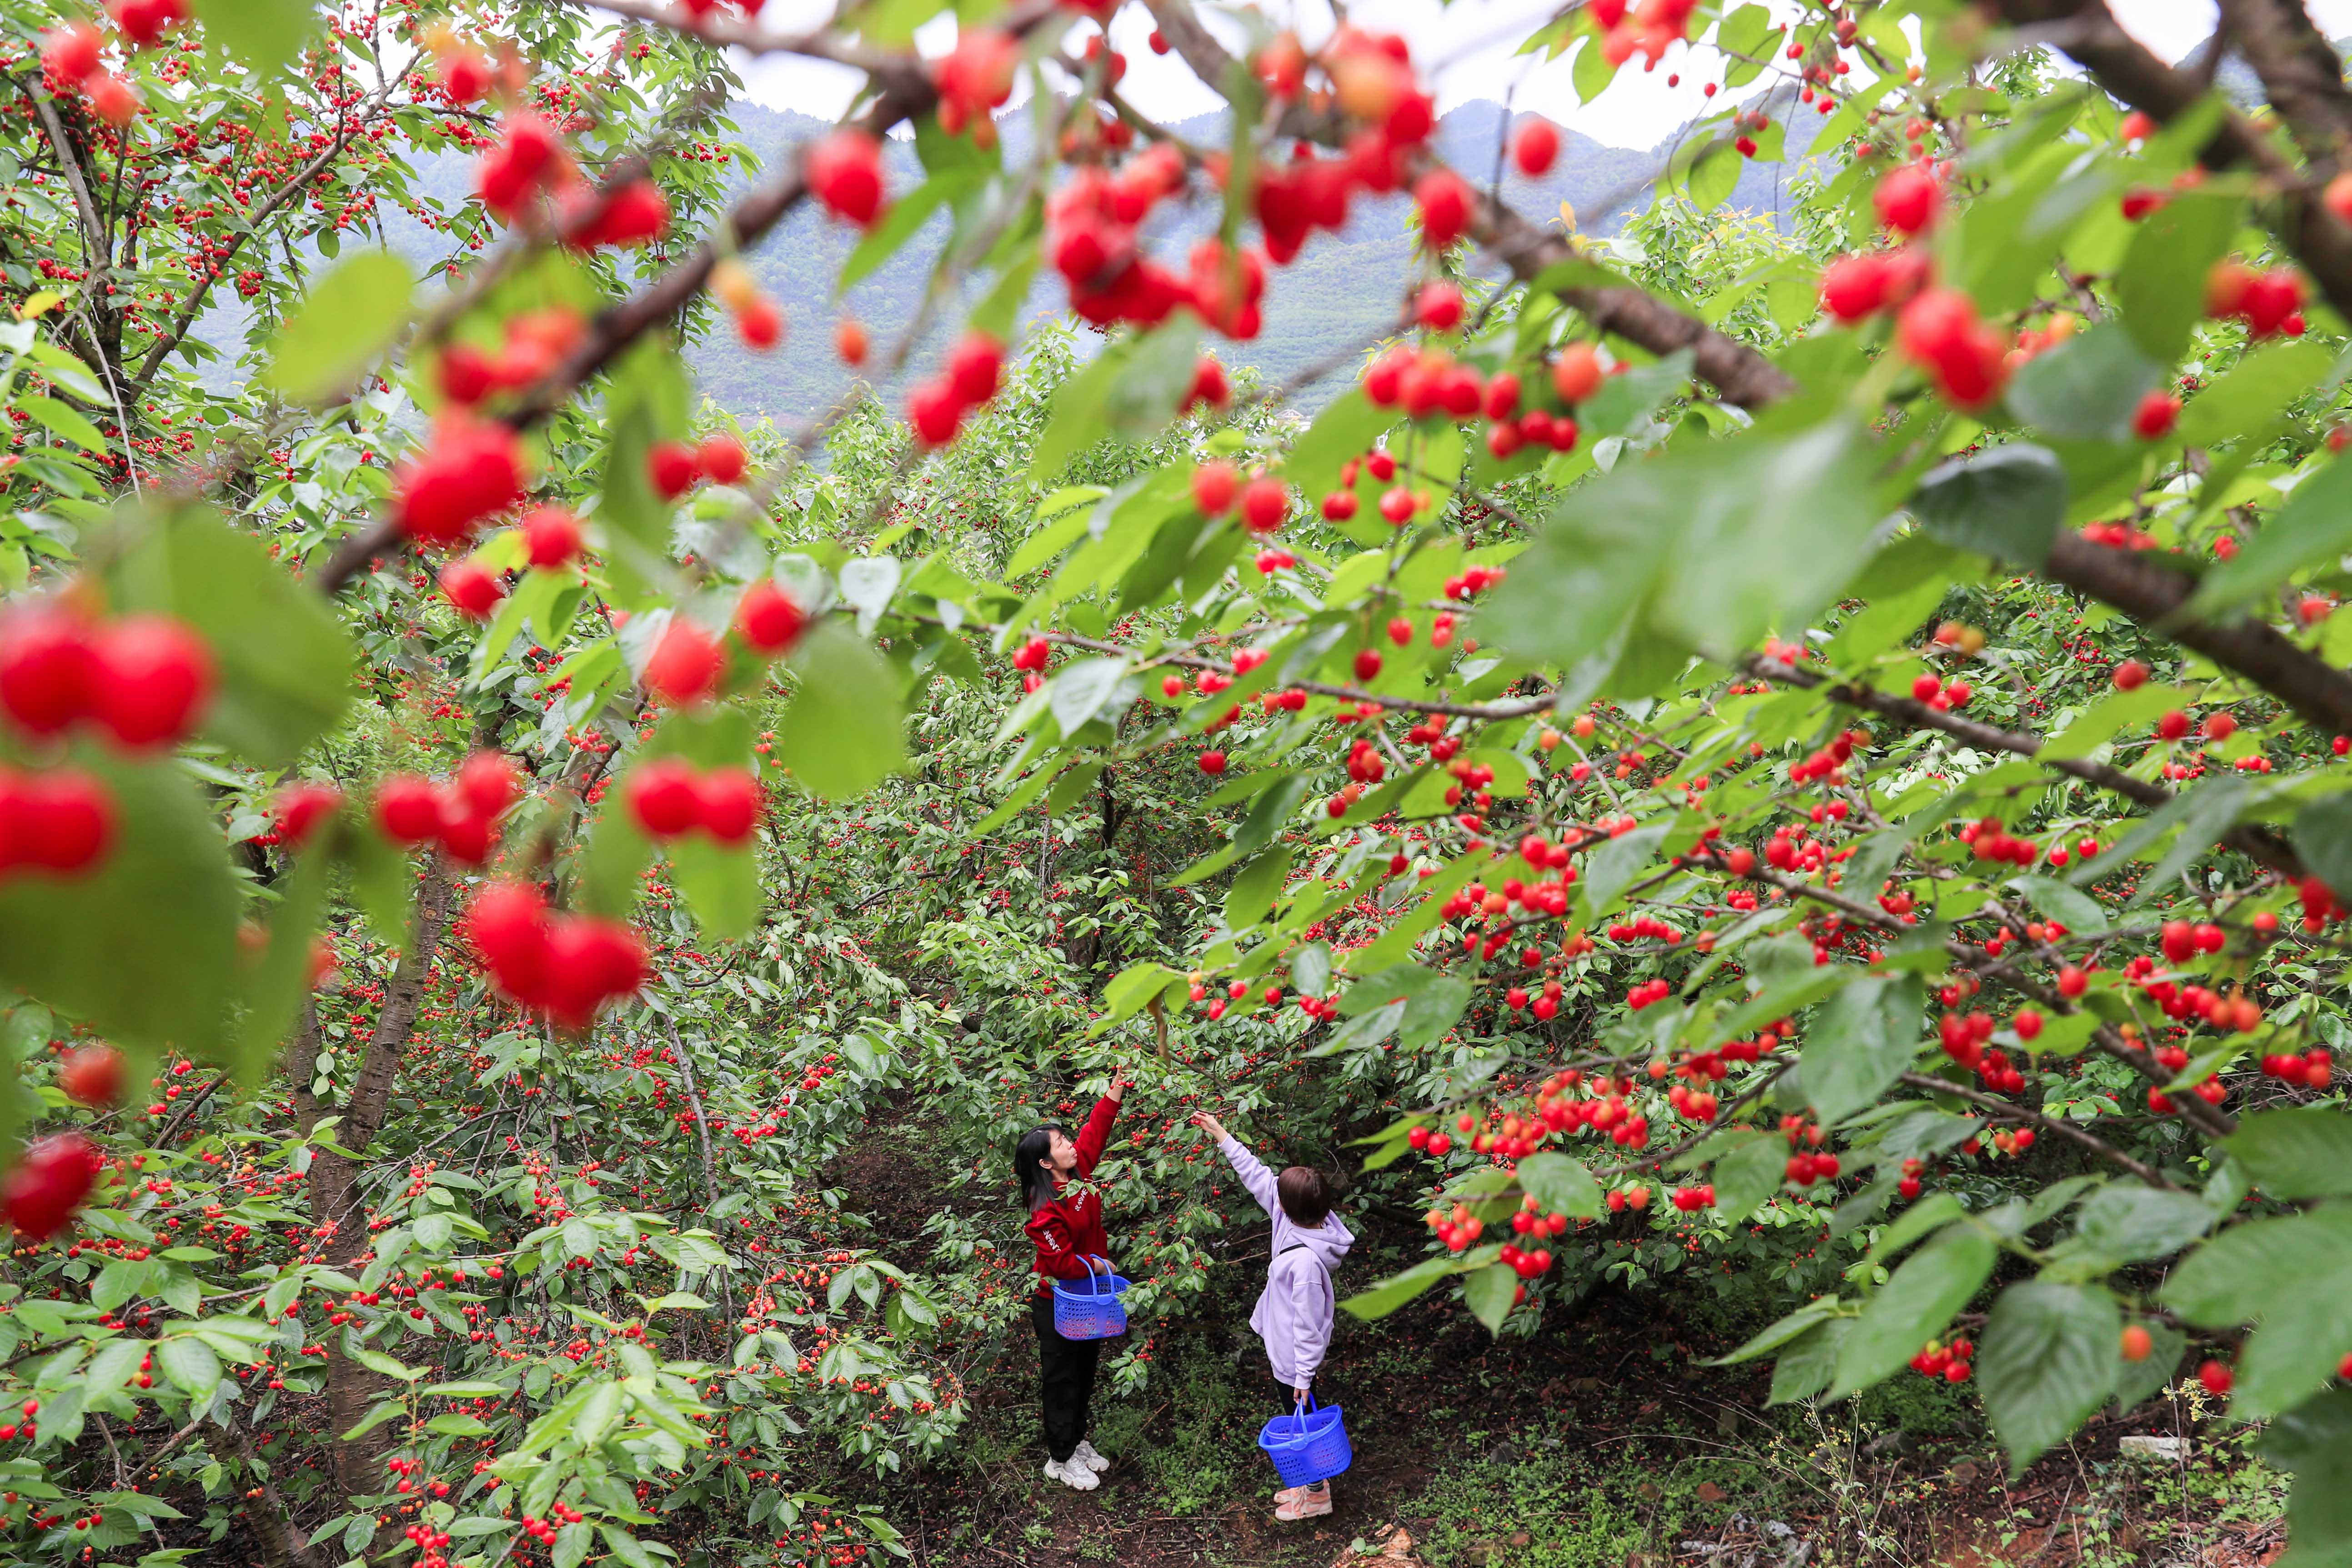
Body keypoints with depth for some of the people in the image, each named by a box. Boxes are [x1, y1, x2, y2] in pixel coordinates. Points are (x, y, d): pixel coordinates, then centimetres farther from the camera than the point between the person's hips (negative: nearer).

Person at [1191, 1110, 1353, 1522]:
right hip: (1286, 1349, 9)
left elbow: (1309, 1323, -28)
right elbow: (1258, 1177, -4)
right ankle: (1309, 1480, 44)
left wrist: (1304, 1376, -19)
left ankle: (1316, 1495, 33)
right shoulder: (1311, 1221, -12)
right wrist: (1222, 1137, -2)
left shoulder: (1306, 1261, -37)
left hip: (1295, 1357, -9)